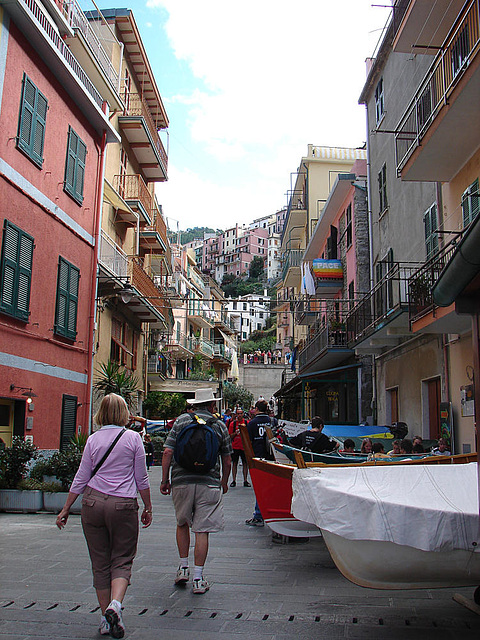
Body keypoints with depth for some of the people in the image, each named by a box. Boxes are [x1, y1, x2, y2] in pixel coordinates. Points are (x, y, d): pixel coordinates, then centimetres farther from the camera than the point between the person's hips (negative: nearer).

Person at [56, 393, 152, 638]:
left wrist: (66, 509, 15)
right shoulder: (133, 438, -2)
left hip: (93, 502, 2)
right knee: (122, 560, 9)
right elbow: (141, 478, 1)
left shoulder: (93, 439, 3)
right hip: (123, 505, -2)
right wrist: (148, 508, 12)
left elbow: (81, 478, 5)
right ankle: (115, 604, -13)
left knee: (100, 563, 12)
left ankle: (106, 618, 16)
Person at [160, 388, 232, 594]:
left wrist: (165, 480, 6)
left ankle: (183, 568, 22)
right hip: (209, 483, -1)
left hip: (181, 481, 1)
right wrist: (224, 482, 24)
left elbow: (168, 452, -3)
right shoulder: (219, 425, 5)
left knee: (182, 523, 22)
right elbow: (227, 460, 9)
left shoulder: (181, 421, 4)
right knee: (202, 531, 3)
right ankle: (198, 579, 5)